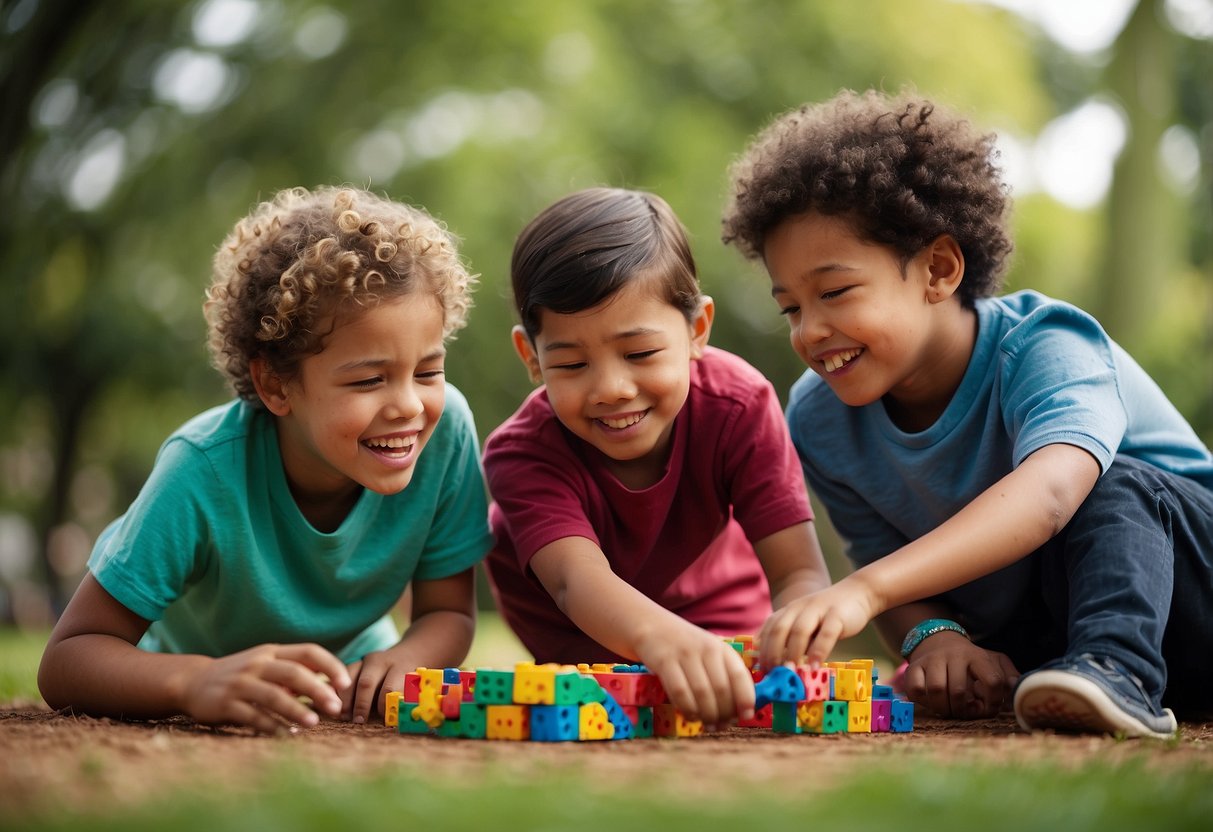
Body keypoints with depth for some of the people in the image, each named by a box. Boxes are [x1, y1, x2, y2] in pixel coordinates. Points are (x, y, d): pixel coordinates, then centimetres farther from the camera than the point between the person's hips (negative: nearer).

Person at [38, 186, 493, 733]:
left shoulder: (446, 427, -26)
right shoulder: (208, 470, -34)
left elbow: (448, 613, -13)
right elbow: (65, 661, -32)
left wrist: (406, 660, -38)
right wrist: (197, 683, -52)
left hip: (346, 659, 3)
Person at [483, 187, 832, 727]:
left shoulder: (739, 407, -30)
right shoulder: (522, 454, -34)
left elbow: (800, 572, -36)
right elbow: (579, 580, -52)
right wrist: (659, 636, -76)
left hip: (714, 608, 0)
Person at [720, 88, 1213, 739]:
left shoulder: (1041, 348, -27)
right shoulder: (819, 420, -7)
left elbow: (1050, 491, -48)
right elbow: (883, 562, -5)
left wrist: (865, 589, -62)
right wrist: (931, 636, -32)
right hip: (1026, 654, 6)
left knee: (1118, 483, -31)